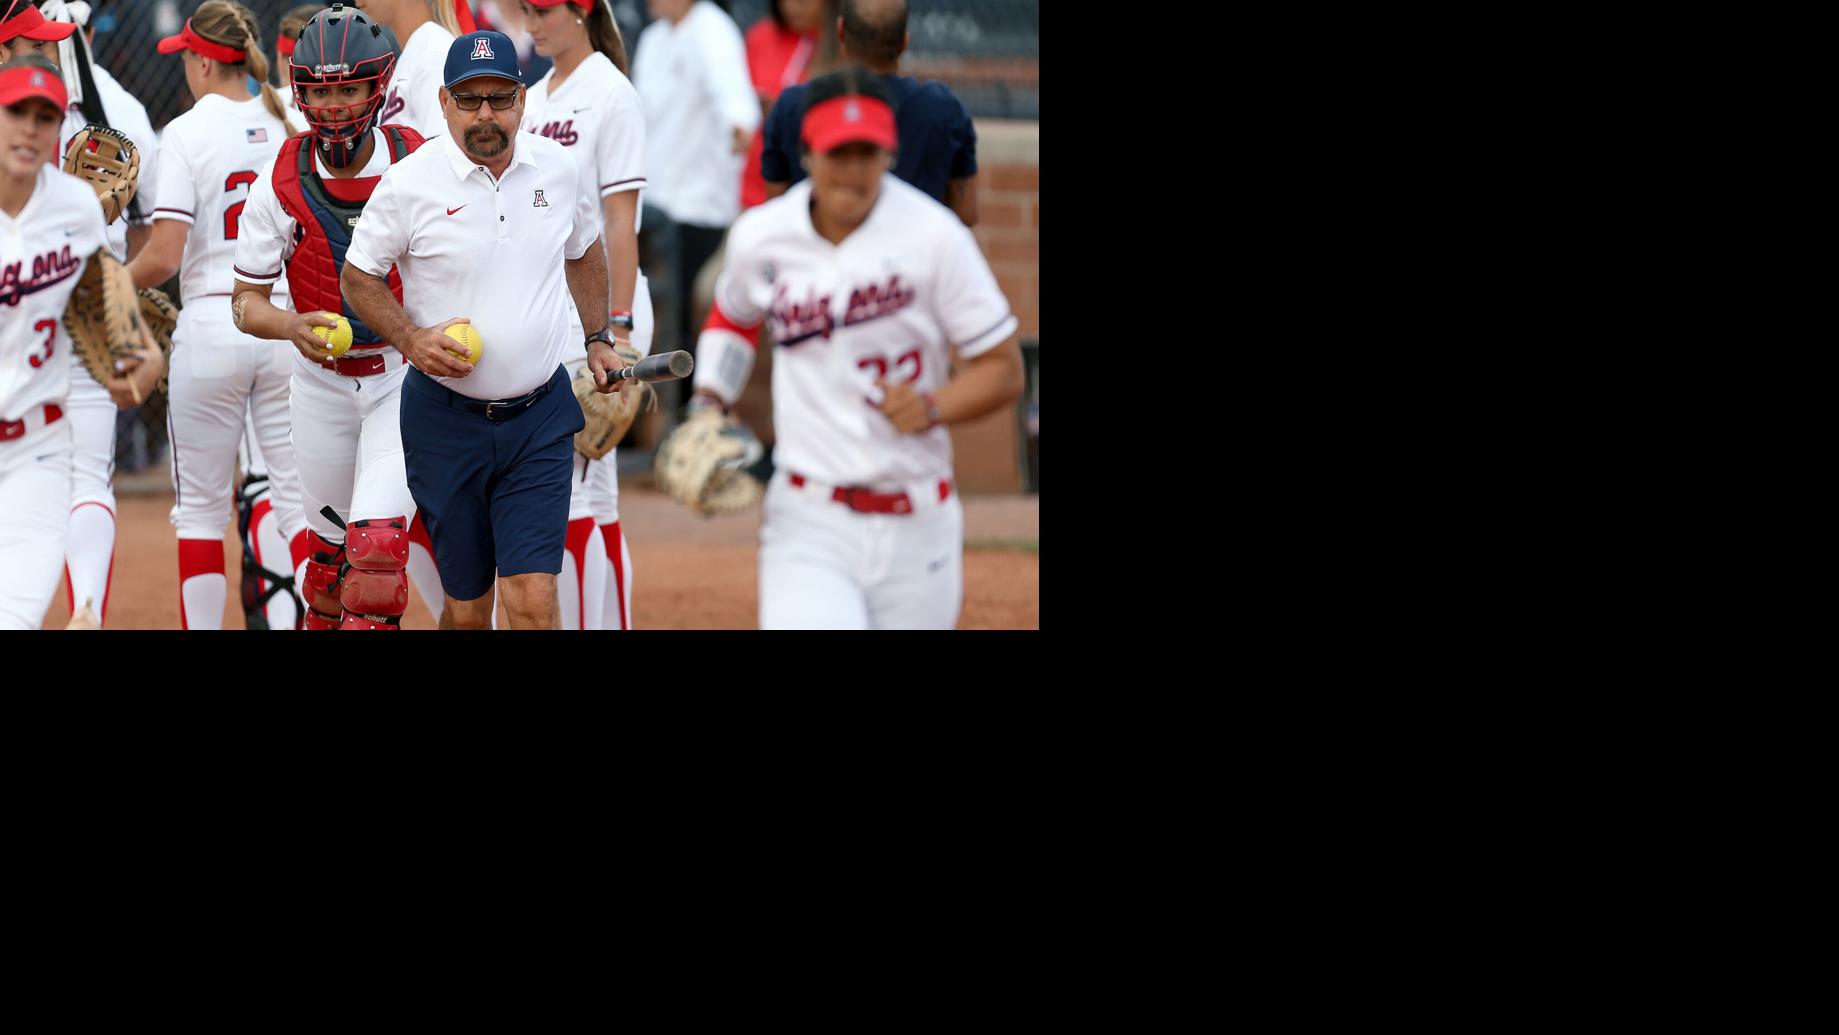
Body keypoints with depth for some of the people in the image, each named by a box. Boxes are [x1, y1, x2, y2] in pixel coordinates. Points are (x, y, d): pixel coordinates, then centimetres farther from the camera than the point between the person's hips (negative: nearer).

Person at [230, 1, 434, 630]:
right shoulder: (281, 186, -9)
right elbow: (246, 301, -5)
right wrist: (294, 328, -27)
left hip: (406, 375, -2)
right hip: (322, 383, 2)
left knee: (377, 547, -17)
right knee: (330, 549, 14)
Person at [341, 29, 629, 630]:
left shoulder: (560, 170, 2)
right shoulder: (409, 183, -8)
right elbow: (358, 277, 2)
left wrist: (597, 339, 16)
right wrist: (412, 341, -12)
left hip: (539, 420, 1)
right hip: (445, 420, -1)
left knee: (533, 598, -13)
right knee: (466, 606, 4)